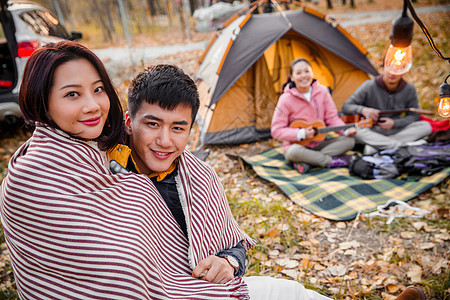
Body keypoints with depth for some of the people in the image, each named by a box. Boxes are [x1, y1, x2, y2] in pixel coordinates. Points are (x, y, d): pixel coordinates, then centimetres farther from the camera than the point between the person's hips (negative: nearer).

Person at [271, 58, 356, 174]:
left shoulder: (322, 91, -2)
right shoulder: (286, 99, -14)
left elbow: (332, 117, 3)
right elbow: (276, 130, -13)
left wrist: (346, 131, -14)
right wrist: (301, 134, -22)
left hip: (319, 143, 5)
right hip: (298, 145, -5)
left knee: (349, 140, -13)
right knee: (293, 152, -38)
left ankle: (306, 162, -23)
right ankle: (332, 161, -20)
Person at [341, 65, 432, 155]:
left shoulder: (409, 89, -4)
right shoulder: (369, 87, -12)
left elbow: (414, 115, 2)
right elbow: (345, 107, -13)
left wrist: (394, 123, -16)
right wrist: (363, 110, -34)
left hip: (396, 130, 3)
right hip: (372, 132, -3)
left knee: (426, 126, -21)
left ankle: (374, 146, -29)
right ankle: (403, 145, -35)